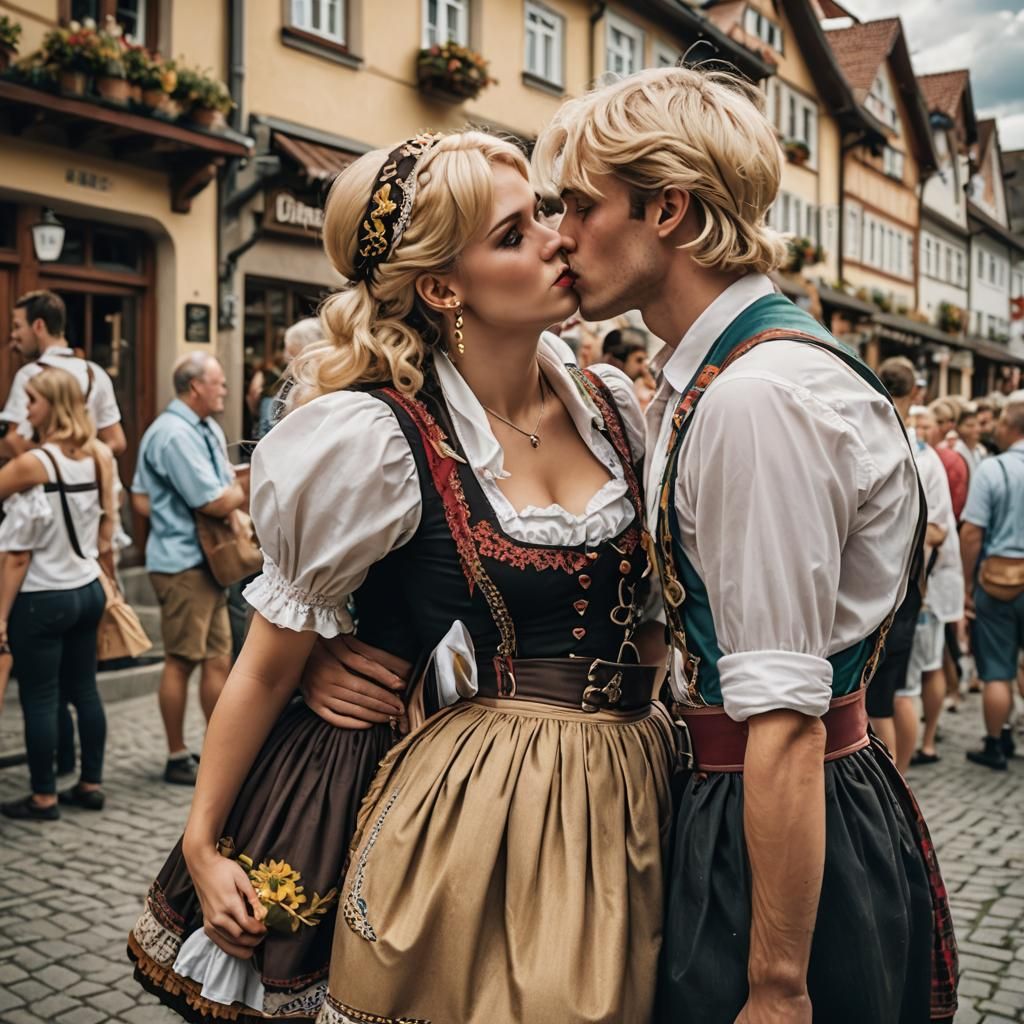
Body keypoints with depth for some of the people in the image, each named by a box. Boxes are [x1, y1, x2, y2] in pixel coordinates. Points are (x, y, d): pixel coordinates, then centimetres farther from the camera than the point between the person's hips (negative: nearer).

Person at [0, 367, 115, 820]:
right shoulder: (97, 456, 1)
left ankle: (43, 796, 13)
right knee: (84, 690, 14)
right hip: (88, 590, 7)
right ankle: (91, 783, 22)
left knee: (39, 699, 4)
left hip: (42, 598, -7)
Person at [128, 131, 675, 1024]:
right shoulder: (377, 439, -16)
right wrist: (203, 844, 0)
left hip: (625, 807, 6)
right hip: (471, 821, -5)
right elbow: (271, 661, -6)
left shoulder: (611, 403, 1)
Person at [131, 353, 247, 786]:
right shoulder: (173, 434, -17)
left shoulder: (207, 429, 14)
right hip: (182, 561, -9)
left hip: (208, 558, 10)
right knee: (182, 661, 0)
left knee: (219, 656, 13)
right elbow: (215, 501, -21)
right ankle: (177, 758, 12)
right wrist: (245, 489, -2)